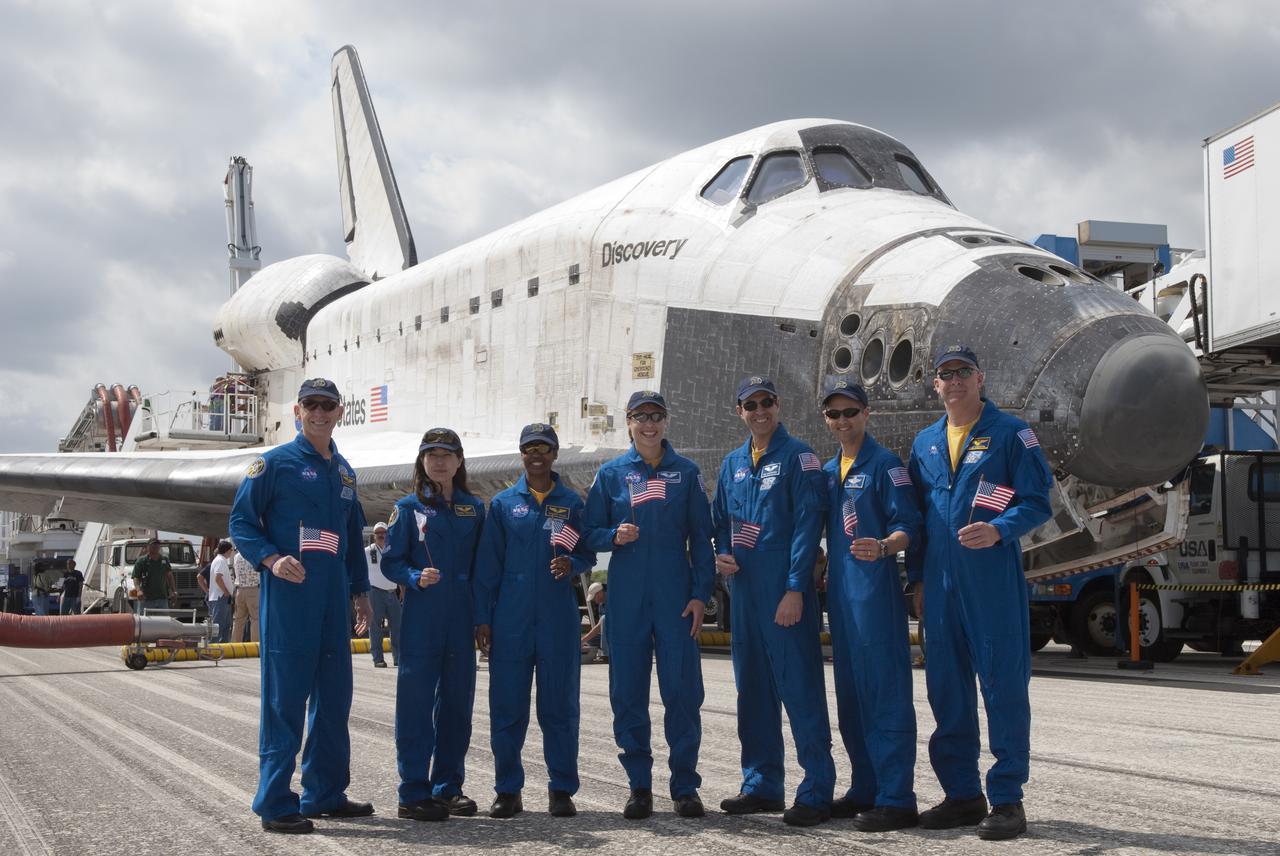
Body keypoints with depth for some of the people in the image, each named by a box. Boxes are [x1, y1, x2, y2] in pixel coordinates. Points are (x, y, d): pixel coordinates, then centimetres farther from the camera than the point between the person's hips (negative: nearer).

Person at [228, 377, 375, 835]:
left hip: (333, 595, 7)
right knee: (285, 695, -5)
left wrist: (361, 591, 21)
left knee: (334, 694, 11)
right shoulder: (276, 462, -2)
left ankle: (325, 793, 22)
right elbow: (241, 521, -4)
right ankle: (275, 803, 0)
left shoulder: (343, 471, 17)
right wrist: (271, 559, -18)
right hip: (289, 592, -7)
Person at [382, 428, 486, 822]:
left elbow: (481, 564, 12)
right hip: (421, 617, -3)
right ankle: (414, 793, 1)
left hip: (461, 619, 4)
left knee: (457, 701, 8)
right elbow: (391, 562, 0)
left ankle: (449, 786, 18)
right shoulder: (409, 507, 2)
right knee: (417, 703, -4)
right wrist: (417, 578, -19)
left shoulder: (474, 508, 10)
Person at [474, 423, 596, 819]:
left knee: (559, 705, 2)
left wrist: (571, 564, -13)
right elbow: (487, 564, 6)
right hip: (511, 619, 0)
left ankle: (562, 789, 11)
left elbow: (588, 555, 11)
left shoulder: (572, 503, 8)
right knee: (507, 706, 1)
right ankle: (507, 790, 11)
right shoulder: (503, 504, 8)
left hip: (558, 618, 0)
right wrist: (483, 618, 1)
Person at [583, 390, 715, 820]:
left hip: (676, 596, -1)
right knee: (628, 691, 2)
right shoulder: (611, 474, 7)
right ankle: (639, 787, 12)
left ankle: (685, 785, 7)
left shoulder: (686, 473, 7)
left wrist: (701, 594, -1)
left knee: (682, 688, -3)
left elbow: (701, 538, 6)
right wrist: (615, 535, -13)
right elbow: (590, 533, 9)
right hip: (627, 596, 1)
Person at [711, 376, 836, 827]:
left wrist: (795, 589, -18)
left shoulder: (798, 456, -5)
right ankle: (762, 785, 20)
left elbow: (808, 523, -11)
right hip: (744, 588, 7)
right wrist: (722, 553, 3)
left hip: (785, 591, -7)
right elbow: (721, 520, 25)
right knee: (753, 688, 11)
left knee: (800, 687, -7)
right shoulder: (733, 463, 15)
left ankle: (817, 792, -4)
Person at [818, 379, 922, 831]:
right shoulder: (828, 471, 17)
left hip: (876, 587, -8)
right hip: (840, 590, 8)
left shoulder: (885, 464, -5)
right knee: (851, 695, 12)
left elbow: (909, 526, -12)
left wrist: (882, 548, -30)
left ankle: (896, 799, -5)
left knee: (885, 692, -7)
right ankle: (866, 790, 21)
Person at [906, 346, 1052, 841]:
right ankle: (962, 793, 20)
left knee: (1003, 684, -4)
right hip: (941, 582, 6)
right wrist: (916, 578, 15)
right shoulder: (925, 442, 16)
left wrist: (998, 531, -22)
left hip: (993, 578, -6)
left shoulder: (1009, 433, -1)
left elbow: (1037, 501, -5)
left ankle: (1007, 800, 2)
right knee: (946, 688, 9)